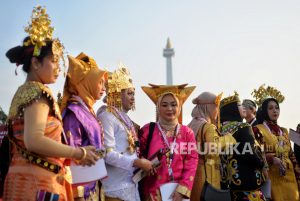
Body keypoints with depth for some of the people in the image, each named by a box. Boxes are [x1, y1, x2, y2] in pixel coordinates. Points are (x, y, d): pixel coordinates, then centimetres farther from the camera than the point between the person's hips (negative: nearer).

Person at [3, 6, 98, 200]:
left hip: (22, 177, 10)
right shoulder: (38, 91, -12)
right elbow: (34, 141, -25)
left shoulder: (22, 91, 17)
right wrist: (79, 153, -15)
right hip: (38, 182, -10)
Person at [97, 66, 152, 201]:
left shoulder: (124, 118, 16)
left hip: (130, 183, 9)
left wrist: (142, 164, 5)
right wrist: (137, 162, -19)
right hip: (116, 187, -9)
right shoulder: (107, 116, -11)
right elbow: (107, 153, -20)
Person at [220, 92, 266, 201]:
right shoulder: (242, 127, -11)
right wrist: (261, 162, 4)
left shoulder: (222, 129, 10)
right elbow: (252, 155, -16)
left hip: (228, 182, 8)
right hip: (247, 182, -8)